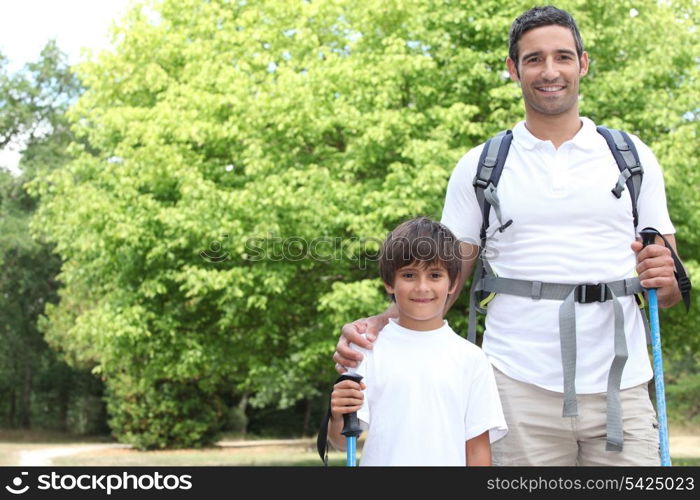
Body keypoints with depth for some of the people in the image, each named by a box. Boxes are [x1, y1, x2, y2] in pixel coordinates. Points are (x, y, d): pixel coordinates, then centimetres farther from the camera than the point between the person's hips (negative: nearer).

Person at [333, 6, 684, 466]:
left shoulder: (633, 157, 10)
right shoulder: (480, 167, 8)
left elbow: (672, 287, 12)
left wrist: (665, 280, -12)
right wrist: (379, 324, -12)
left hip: (621, 391, 1)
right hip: (521, 389, -1)